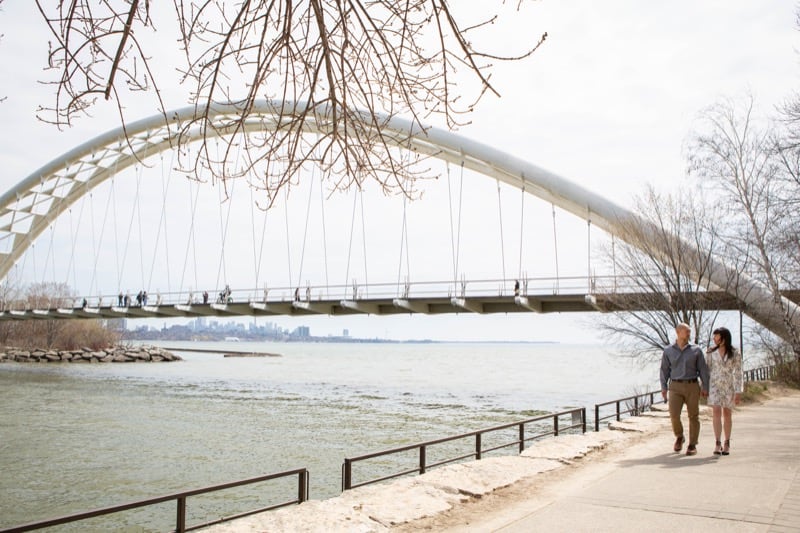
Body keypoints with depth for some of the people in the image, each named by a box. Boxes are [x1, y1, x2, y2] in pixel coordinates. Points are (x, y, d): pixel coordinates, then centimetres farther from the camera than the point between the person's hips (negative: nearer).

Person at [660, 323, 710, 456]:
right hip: (675, 387, 0)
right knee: (674, 414, -11)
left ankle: (692, 445, 13)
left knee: (693, 416, 2)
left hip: (692, 386, 0)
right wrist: (663, 387, 1)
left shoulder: (696, 350, 3)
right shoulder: (668, 351, 5)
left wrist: (705, 387, -2)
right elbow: (664, 369, 8)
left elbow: (703, 369, 4)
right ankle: (679, 437, 15)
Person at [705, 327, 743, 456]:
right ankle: (718, 444, -12)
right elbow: (706, 370, 8)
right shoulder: (711, 352, 4)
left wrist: (738, 392, -8)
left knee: (727, 414, 6)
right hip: (714, 385, 1)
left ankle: (727, 443, 18)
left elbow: (738, 373, -3)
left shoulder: (735, 353, -1)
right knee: (716, 413, -10)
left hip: (729, 386, -1)